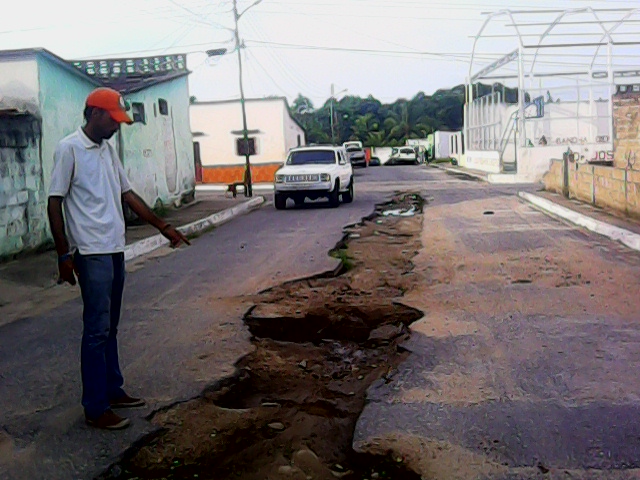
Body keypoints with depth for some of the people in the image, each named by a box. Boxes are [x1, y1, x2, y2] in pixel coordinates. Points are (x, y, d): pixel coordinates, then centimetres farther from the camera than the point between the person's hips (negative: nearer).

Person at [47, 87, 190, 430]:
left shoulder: (108, 149, 13)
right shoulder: (69, 149, -10)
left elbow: (127, 194, 17)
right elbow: (54, 203, -11)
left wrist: (164, 227, 15)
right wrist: (64, 254, -15)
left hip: (115, 250, 8)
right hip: (92, 253, -8)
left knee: (110, 327, 15)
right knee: (97, 329, -4)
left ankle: (112, 390, 26)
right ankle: (95, 408, 4)